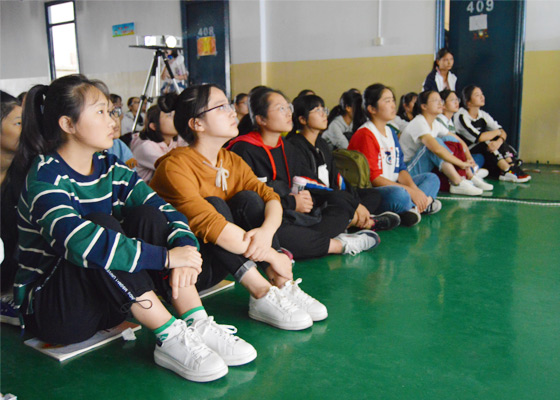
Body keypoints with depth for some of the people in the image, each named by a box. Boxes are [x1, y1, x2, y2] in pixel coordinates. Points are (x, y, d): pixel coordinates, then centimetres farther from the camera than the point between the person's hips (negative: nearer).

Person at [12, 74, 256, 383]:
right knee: (102, 224, -30)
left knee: (145, 215, -14)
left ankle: (198, 326, -22)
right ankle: (170, 339, -30)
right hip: (48, 309, -6)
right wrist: (166, 256, -34)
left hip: (108, 298, 6)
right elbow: (80, 242, -37)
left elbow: (165, 209, -4)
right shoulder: (46, 178, -19)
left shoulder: (110, 168, 3)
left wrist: (185, 246, -26)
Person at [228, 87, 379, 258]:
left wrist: (305, 197, -6)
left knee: (341, 213, 1)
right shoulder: (243, 150, -11)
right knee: (275, 234, -41)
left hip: (289, 217, 8)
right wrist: (291, 203, -14)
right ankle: (338, 244, -21)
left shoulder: (287, 148, 16)